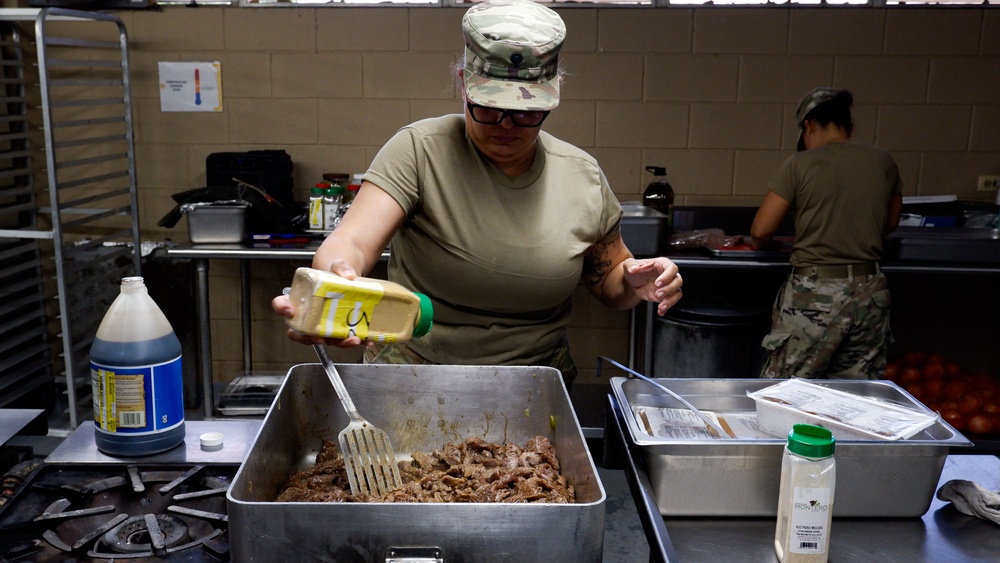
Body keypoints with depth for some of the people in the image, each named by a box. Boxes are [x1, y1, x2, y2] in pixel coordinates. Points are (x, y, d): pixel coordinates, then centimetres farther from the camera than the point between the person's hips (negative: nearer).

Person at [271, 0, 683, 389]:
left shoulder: (583, 176, 4)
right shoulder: (418, 151, -7)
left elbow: (607, 280, 17)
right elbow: (352, 241, -19)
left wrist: (634, 282, -7)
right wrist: (335, 278, -42)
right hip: (413, 373, -2)